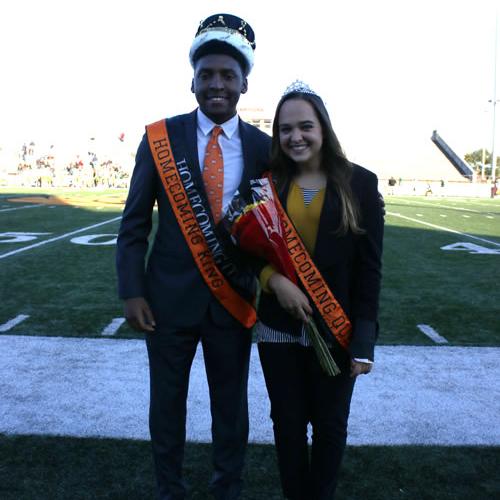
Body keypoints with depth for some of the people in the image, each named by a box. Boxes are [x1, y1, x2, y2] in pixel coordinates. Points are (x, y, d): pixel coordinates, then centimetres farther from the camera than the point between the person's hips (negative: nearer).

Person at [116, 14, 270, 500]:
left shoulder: (262, 146, -2)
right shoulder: (160, 137, -5)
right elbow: (135, 222, -3)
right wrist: (131, 291, -9)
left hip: (234, 297, 1)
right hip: (170, 294, 0)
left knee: (231, 403, 15)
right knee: (167, 401, 15)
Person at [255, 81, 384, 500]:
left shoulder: (360, 183, -5)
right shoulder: (269, 183, 0)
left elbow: (369, 268, -5)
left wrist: (364, 341, -8)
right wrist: (274, 280, -17)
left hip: (336, 331, -1)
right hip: (278, 327, 2)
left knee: (330, 424, 15)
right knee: (288, 422, 15)